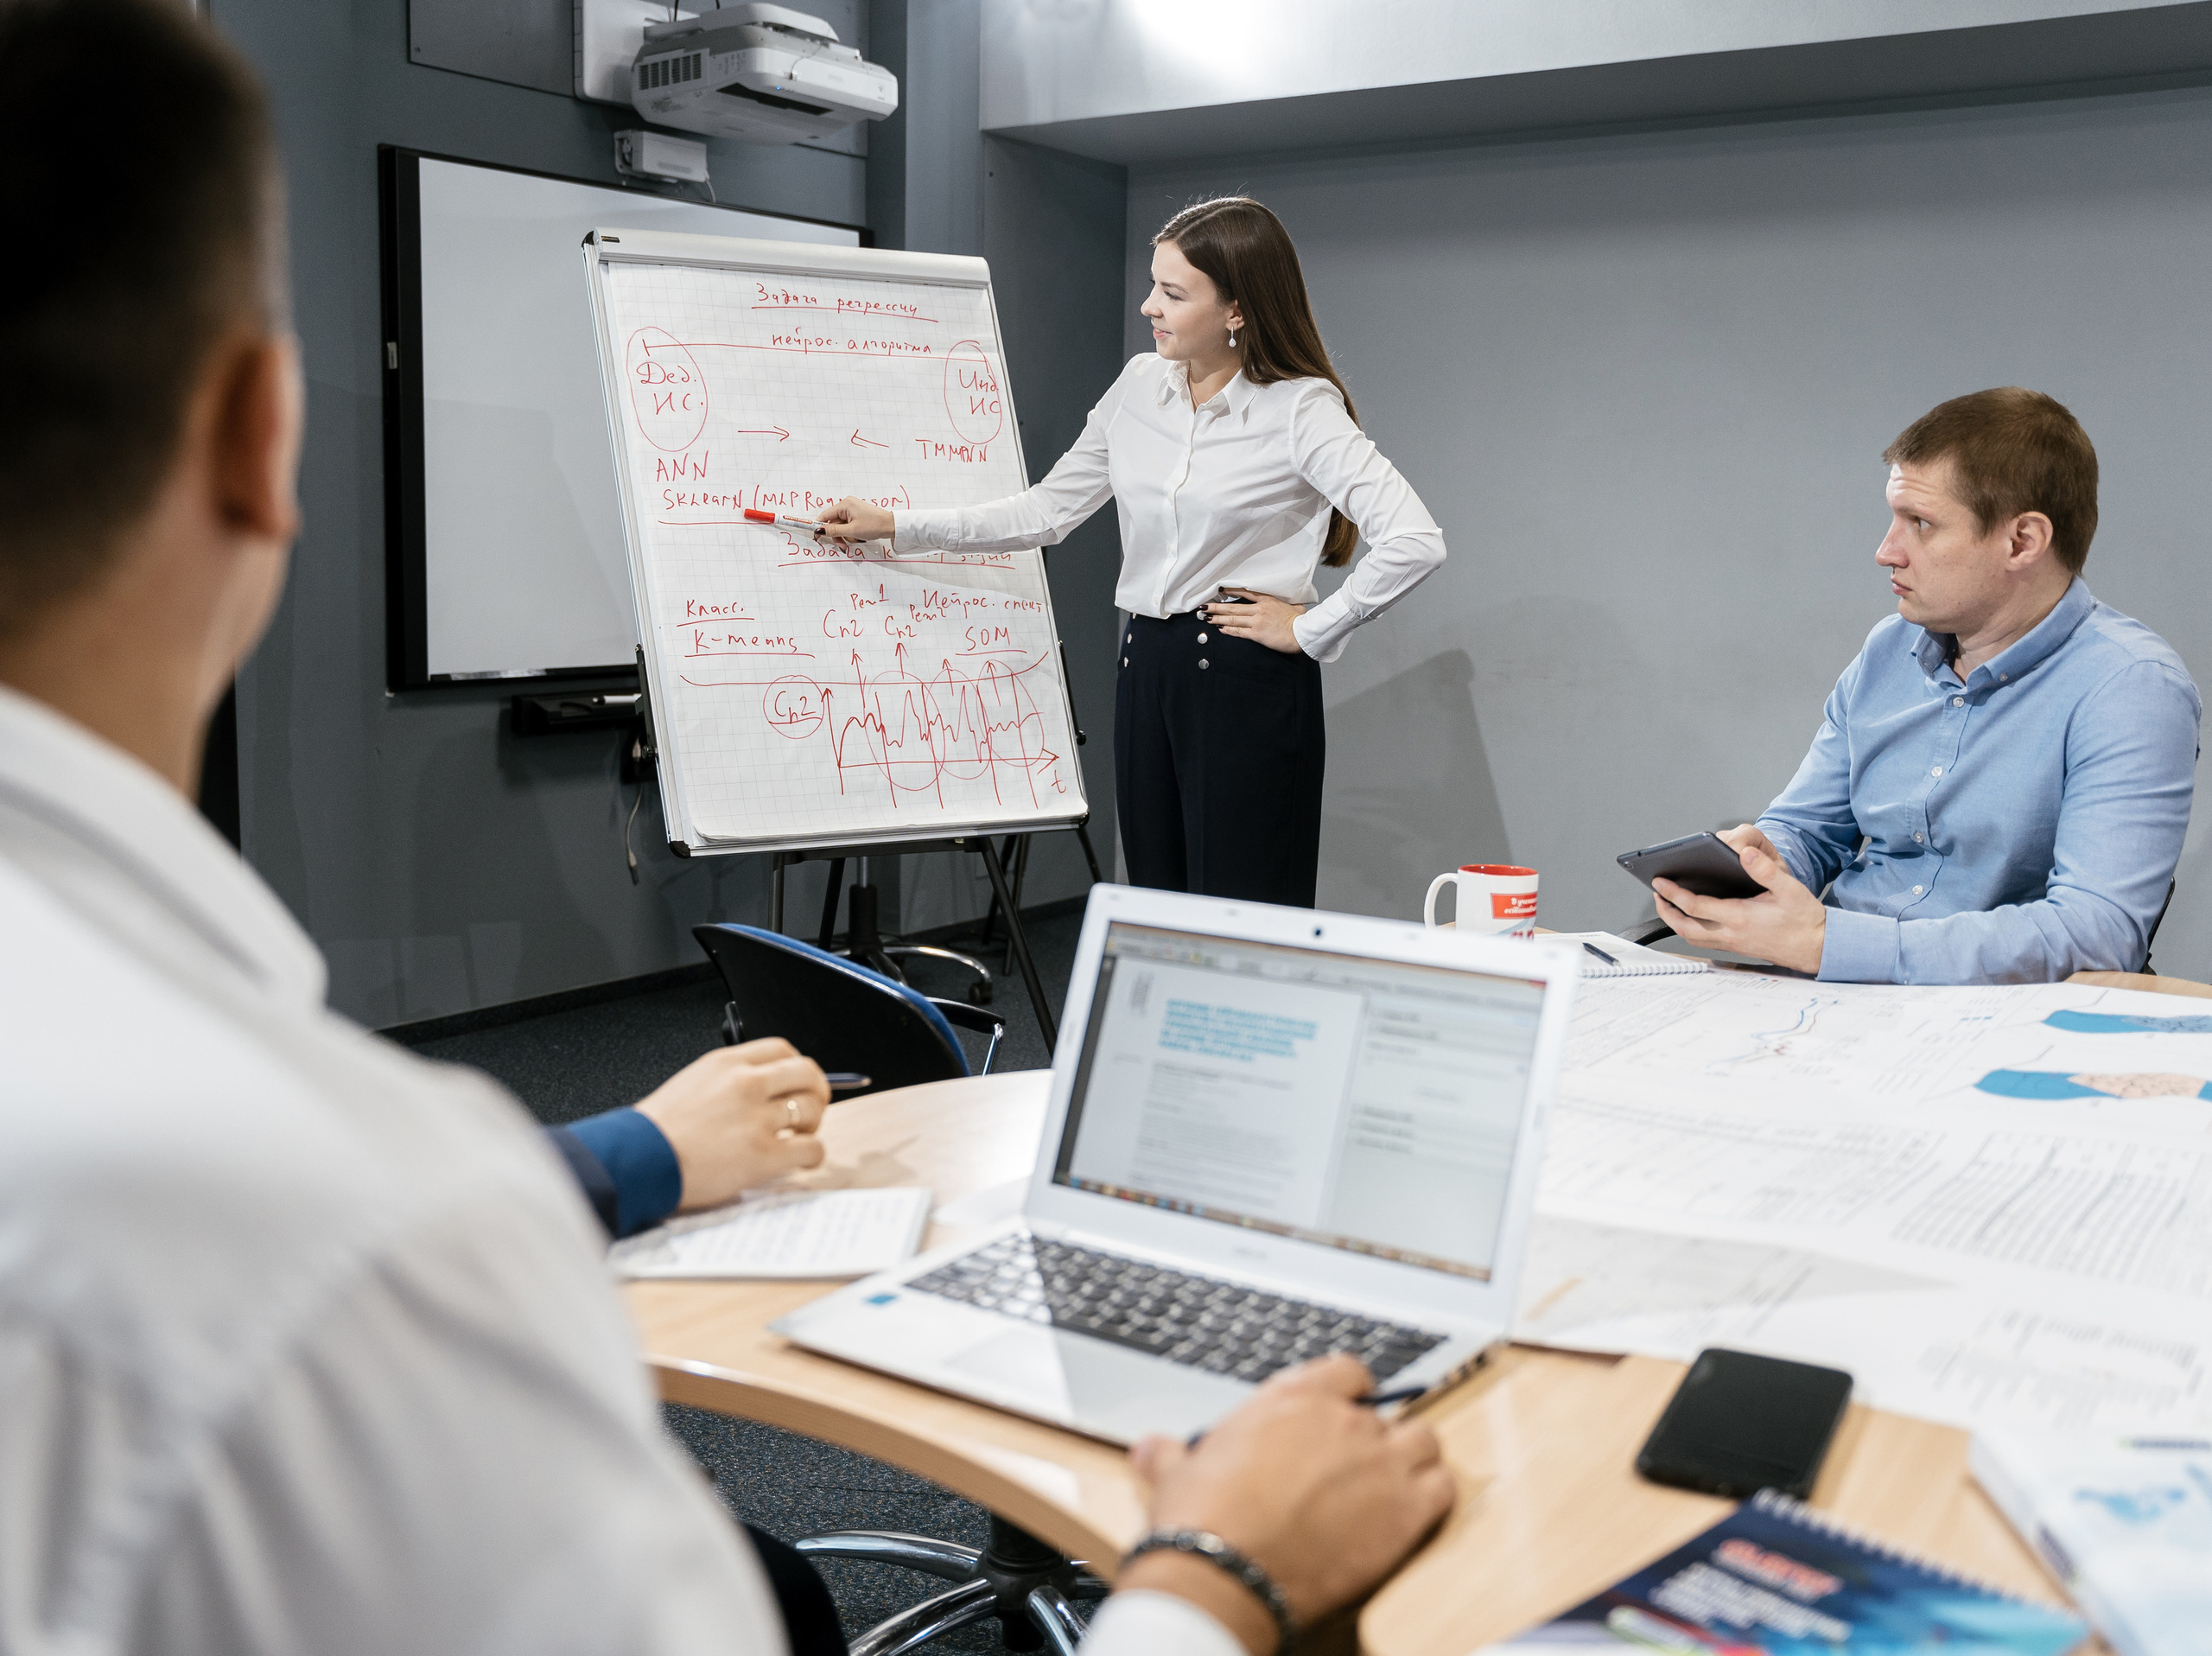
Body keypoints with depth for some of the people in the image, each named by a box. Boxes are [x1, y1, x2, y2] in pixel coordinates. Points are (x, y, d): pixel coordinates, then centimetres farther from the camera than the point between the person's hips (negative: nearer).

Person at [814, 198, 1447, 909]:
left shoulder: (1301, 409, -9)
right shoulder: (1140, 386, 10)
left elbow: (1414, 541, -16)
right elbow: (1048, 509, 16)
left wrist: (1309, 630, -11)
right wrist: (897, 527, 13)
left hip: (1250, 683, -6)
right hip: (1147, 669, 6)